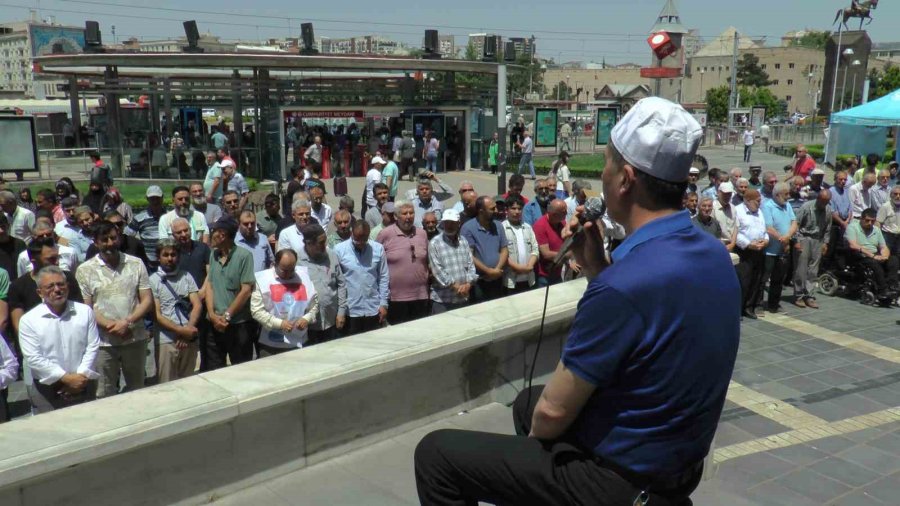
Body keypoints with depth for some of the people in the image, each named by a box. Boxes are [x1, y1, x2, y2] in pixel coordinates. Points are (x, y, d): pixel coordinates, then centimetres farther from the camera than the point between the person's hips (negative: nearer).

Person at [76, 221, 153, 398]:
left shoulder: (136, 264, 3)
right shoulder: (85, 270, -1)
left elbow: (147, 300, 0)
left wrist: (127, 321, -15)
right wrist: (110, 326, -17)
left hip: (135, 338, 2)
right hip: (103, 342, -1)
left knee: (136, 389, 15)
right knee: (105, 394, 8)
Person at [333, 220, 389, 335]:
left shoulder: (378, 249, -1)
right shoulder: (339, 250, -7)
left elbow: (384, 278, 5)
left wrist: (384, 303, 2)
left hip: (373, 310, 2)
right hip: (350, 310, -2)